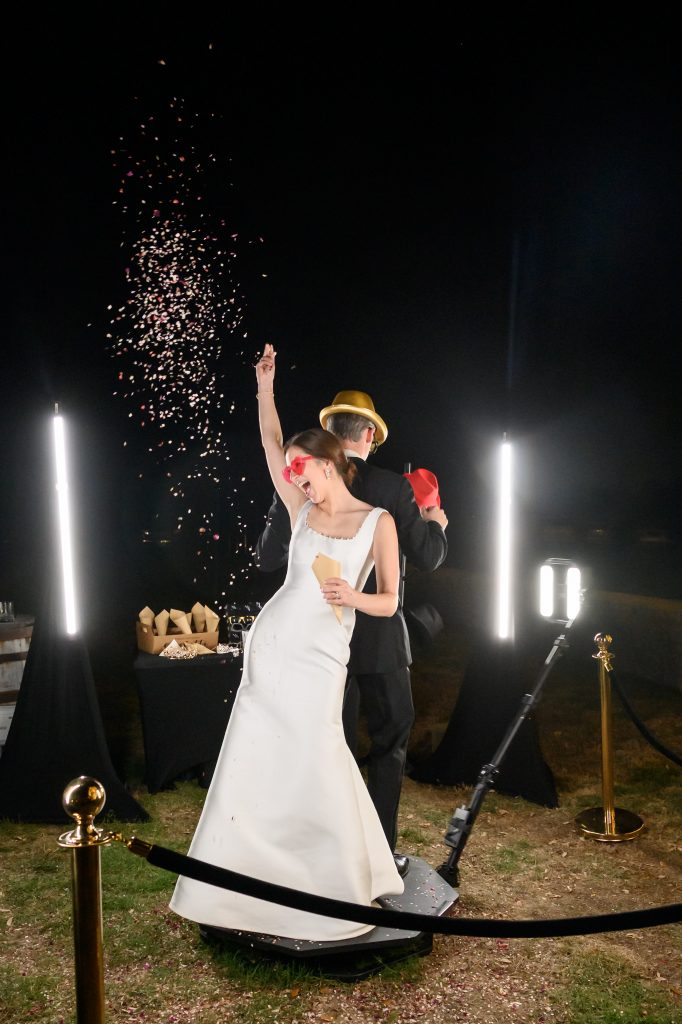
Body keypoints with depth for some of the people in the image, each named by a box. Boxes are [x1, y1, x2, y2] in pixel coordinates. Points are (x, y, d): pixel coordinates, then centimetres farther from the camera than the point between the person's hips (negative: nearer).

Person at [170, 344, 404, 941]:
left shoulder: (379, 522, -3)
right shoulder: (303, 510, 7)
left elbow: (389, 602, -1)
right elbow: (272, 445, 8)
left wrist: (352, 597, -20)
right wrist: (266, 387, 3)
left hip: (321, 658, -4)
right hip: (272, 646, 4)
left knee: (320, 763, -3)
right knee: (251, 761, 5)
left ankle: (349, 882, 19)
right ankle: (239, 876, 22)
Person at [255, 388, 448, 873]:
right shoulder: (393, 488, -10)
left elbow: (268, 557, -1)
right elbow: (427, 558, -4)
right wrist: (435, 523, 15)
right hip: (380, 638, -2)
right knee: (390, 742, 14)